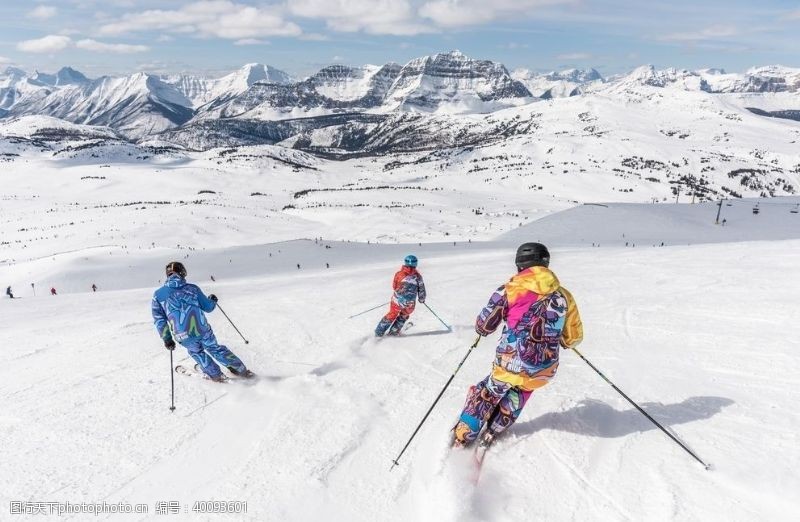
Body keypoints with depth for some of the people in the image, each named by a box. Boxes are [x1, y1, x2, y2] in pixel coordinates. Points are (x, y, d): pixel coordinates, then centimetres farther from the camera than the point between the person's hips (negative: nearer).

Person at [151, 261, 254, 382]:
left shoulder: (158, 294, 4)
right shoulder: (192, 288, 3)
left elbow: (159, 320, 4)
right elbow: (208, 307, 9)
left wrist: (166, 338, 11)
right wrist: (213, 300, 31)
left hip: (183, 336, 0)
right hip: (202, 329, 0)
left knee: (196, 352, 31)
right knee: (215, 348, 25)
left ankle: (215, 375, 34)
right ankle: (241, 370, 31)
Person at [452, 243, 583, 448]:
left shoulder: (510, 290, -7)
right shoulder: (563, 296, 1)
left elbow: (483, 326, -3)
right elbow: (573, 339, 8)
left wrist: (481, 328, 20)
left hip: (509, 365, -2)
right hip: (543, 372, 2)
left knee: (487, 395, 25)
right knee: (519, 392, 32)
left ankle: (462, 437, 30)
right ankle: (491, 434, 34)